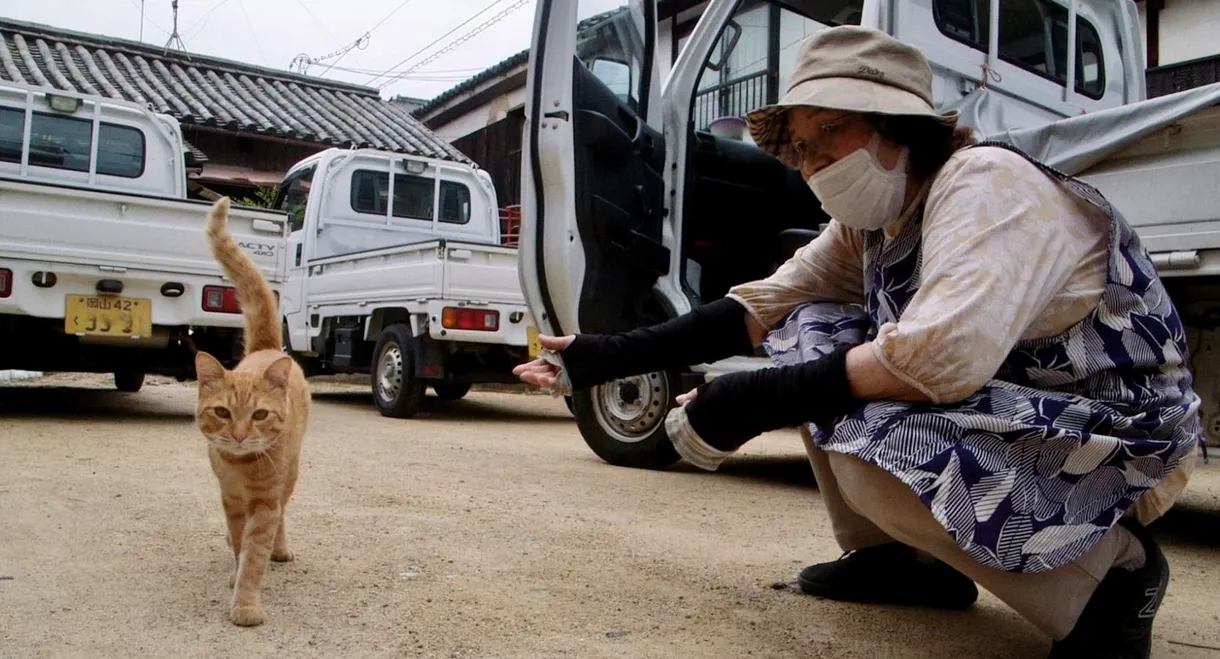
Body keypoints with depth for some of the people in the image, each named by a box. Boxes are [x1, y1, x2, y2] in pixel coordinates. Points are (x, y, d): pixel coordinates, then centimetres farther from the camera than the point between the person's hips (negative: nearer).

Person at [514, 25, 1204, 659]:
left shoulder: (986, 183, -22)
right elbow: (762, 306, 2)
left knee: (864, 446, -31)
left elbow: (943, 354, -36)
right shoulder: (868, 224, 4)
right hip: (1005, 417, 9)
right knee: (809, 334, 1)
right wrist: (606, 357, -6)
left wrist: (755, 401, -30)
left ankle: (1107, 569, -9)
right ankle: (904, 558, 9)